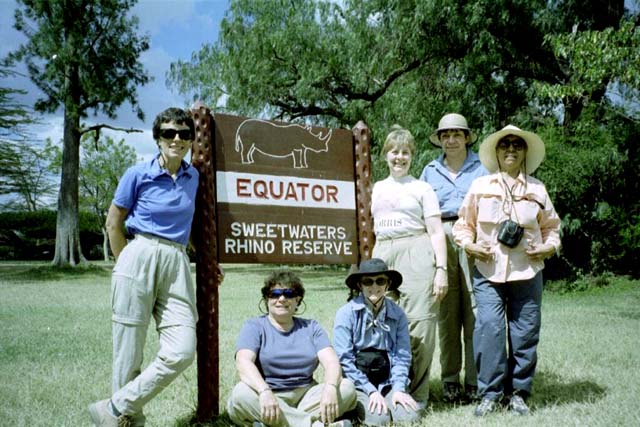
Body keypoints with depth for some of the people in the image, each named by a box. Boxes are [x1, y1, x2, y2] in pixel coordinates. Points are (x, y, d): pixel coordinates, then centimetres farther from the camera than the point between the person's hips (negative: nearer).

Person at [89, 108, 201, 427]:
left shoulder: (192, 177, 13)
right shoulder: (138, 174, 0)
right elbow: (113, 223, 7)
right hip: (139, 257, -4)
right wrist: (125, 264, 6)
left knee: (182, 353, -7)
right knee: (129, 354, 0)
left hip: (177, 263, 4)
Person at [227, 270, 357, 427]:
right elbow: (243, 362, -14)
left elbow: (331, 361, -1)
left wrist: (330, 388, -25)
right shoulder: (254, 326, 5)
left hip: (305, 395, 3)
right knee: (242, 393, -32)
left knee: (347, 387, -19)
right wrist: (264, 391, -35)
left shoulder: (311, 327, 14)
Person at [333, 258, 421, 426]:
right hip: (357, 385, -3)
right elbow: (344, 360, -9)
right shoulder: (346, 313, -7)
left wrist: (399, 389, -15)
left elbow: (402, 356, 0)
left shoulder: (397, 314, 2)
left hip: (387, 383, 3)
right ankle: (356, 408, 5)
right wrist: (371, 391, -15)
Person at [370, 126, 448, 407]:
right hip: (382, 255, 4)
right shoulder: (378, 188, 19)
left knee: (418, 324, -8)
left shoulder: (421, 188, 6)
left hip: (416, 254, -4)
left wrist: (441, 269, -9)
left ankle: (416, 395, 0)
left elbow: (436, 232, 1)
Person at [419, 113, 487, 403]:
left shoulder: (482, 168, 12)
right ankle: (450, 380, 9)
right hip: (440, 241, 2)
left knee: (474, 311, -6)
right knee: (446, 312, 2)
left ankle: (475, 381, 1)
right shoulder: (430, 171, 18)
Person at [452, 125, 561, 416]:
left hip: (527, 273, 2)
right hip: (488, 272, -1)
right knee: (489, 329, -11)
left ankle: (518, 393, 16)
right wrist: (468, 244, -4)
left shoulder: (537, 189, 12)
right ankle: (490, 393, 1)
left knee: (525, 333, 2)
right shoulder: (480, 186, 7)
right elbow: (463, 224, 13)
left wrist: (550, 246, 1)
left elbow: (551, 226, 19)